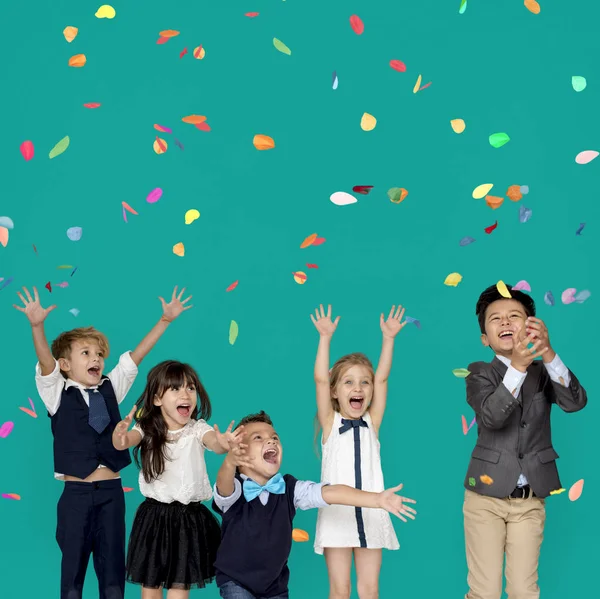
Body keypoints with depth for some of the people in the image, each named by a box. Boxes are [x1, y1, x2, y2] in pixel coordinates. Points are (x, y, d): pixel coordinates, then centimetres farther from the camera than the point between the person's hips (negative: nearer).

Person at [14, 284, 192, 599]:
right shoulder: (57, 393, 0)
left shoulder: (111, 388, 11)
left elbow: (136, 355, 6)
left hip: (111, 491, 3)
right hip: (76, 493, -3)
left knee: (113, 565, 6)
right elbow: (45, 362, -16)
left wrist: (165, 320, -1)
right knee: (73, 564, 3)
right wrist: (37, 325, -34)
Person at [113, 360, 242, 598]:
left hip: (190, 518, -1)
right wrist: (120, 436, -51)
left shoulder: (198, 429, -8)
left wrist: (223, 444, -55)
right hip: (154, 516, 1)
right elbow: (123, 442, -25)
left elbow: (214, 442, -29)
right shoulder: (147, 429, -6)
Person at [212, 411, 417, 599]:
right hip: (235, 581, -4)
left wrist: (377, 499, -33)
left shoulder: (289, 488, -8)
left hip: (275, 583, 4)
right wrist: (230, 462, -66)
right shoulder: (234, 490, -18)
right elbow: (224, 487, -42)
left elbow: (328, 492, -20)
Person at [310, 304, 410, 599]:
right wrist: (326, 337, -14)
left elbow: (382, 379, -1)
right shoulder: (330, 423, 1)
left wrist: (389, 338, -6)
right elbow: (320, 380, -9)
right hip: (337, 514, -2)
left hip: (370, 514, 2)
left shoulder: (371, 423, 6)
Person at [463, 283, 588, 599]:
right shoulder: (479, 372, -3)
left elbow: (576, 402, -17)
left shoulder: (543, 370, 2)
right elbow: (491, 416, -23)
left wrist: (548, 353, -31)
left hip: (530, 500, 2)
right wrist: (518, 365, -36)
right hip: (486, 495, -2)